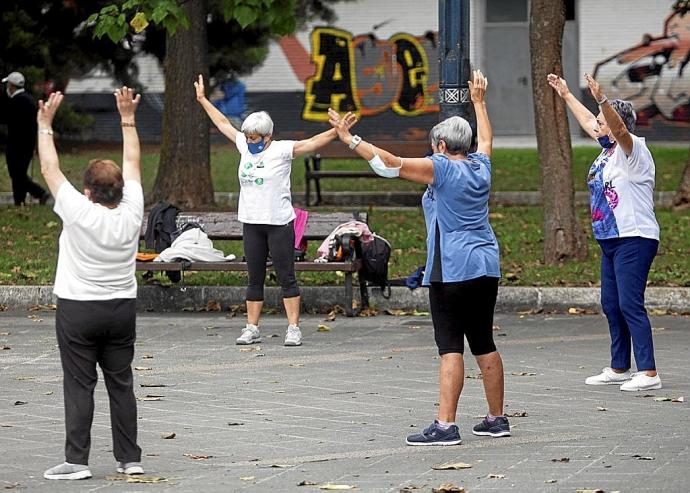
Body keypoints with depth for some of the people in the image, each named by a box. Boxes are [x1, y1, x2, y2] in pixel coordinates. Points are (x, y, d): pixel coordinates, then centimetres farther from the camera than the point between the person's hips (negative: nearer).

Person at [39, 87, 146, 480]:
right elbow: (132, 162, 7)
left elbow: (50, 169, -9)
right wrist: (128, 120, 17)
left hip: (78, 310, -4)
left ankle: (77, 460, -5)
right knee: (122, 383, 9)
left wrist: (45, 126, 2)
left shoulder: (78, 213, -18)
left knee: (79, 385, -3)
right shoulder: (131, 212, -7)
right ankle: (130, 458, 10)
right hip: (122, 308, 4)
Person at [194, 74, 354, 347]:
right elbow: (224, 124, 22)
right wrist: (203, 100, 31)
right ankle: (251, 329, 15)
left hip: (279, 223, -6)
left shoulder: (282, 150, -8)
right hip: (251, 223, 6)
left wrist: (336, 132, -34)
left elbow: (312, 143, -19)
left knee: (286, 278, -3)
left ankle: (294, 329, -2)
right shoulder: (245, 147, 9)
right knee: (254, 280, 10)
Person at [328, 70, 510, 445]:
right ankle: (497, 419, 20)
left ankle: (445, 425, -15)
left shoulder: (441, 169, -9)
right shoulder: (480, 166, 10)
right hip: (486, 267, 8)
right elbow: (485, 138, 32)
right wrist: (478, 100, 46)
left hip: (452, 270, -8)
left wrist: (351, 140, -9)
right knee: (484, 344, 14)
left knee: (450, 346, -11)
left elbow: (391, 164, -13)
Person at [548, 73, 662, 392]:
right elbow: (587, 121, 30)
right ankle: (619, 369, 22)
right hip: (611, 242, 10)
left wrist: (602, 100, -45)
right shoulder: (609, 149, 14)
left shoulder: (633, 150, -11)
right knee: (611, 306, 13)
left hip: (634, 240, -10)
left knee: (630, 305, -14)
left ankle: (648, 373, -15)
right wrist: (566, 95, 37)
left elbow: (619, 129, -32)